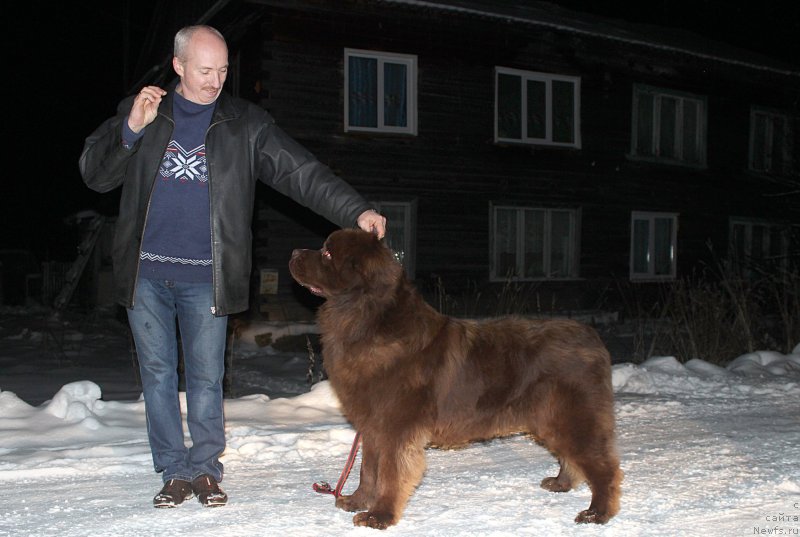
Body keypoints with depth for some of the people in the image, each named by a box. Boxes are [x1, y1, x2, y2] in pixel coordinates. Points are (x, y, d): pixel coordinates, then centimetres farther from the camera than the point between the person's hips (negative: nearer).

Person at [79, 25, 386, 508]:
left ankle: (205, 469, 20)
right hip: (145, 274, 2)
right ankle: (175, 472, 20)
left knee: (206, 377, 4)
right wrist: (131, 130, -15)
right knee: (158, 374, 7)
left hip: (205, 278, -1)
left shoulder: (246, 124, 2)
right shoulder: (139, 112, 5)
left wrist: (356, 211, -16)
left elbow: (302, 173, -4)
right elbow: (95, 174, 2)